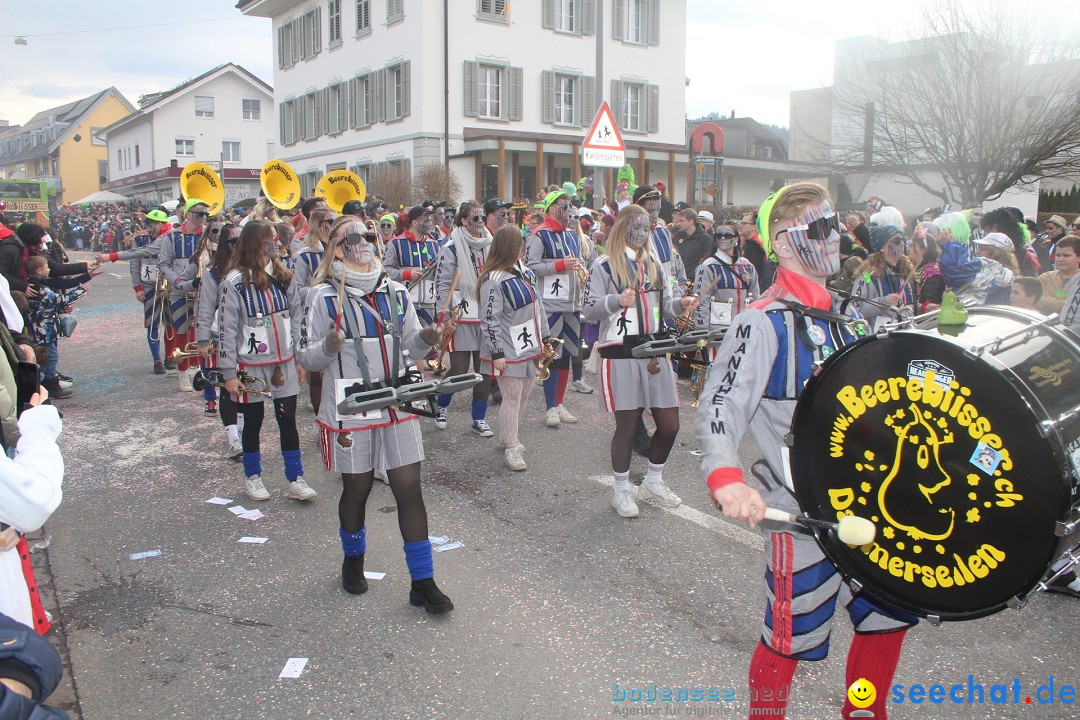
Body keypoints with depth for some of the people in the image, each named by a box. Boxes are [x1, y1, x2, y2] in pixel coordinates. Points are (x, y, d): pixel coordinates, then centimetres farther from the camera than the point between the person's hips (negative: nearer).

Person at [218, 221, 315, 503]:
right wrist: (229, 373, -10)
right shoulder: (234, 282, -10)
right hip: (251, 366, -3)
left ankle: (295, 480, 14)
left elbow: (297, 318, 8)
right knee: (253, 422, 11)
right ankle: (252, 478, 28)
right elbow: (227, 329, -9)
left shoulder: (283, 276, 2)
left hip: (284, 363, 3)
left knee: (288, 420, 5)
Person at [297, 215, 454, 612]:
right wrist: (329, 347, -25)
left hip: (398, 406, 3)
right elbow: (306, 357, -4)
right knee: (357, 489, 12)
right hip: (350, 412, -3)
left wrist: (425, 338, -8)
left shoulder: (395, 292, 7)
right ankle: (353, 561, 40)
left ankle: (423, 582, 11)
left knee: (410, 490, 2)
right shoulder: (325, 296, -6)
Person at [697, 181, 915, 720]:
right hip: (804, 515, -8)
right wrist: (726, 478, -42)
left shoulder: (839, 316, 10)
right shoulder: (762, 324, -17)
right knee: (789, 640, 5)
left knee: (889, 616, 20)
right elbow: (718, 408, -26)